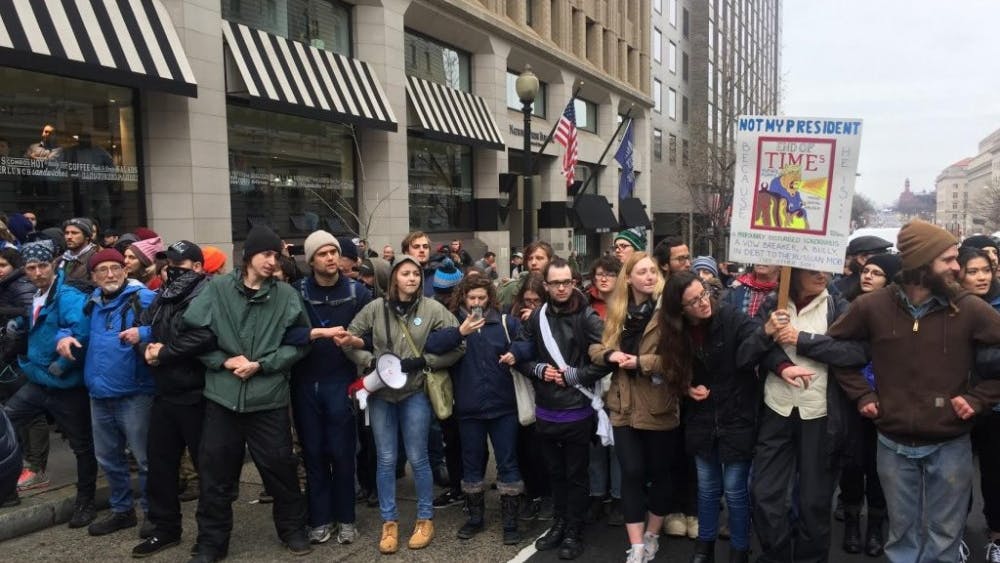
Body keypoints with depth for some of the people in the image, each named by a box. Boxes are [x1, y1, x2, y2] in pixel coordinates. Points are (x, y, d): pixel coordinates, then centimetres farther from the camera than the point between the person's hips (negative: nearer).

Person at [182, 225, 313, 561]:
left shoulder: (286, 295, -2)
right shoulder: (217, 289, 0)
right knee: (215, 471, 10)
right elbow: (191, 331, 0)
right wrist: (223, 361, -9)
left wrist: (260, 364, -10)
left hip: (268, 397, -1)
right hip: (222, 396, 1)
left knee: (279, 467, 10)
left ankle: (293, 529, 31)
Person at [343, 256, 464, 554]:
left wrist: (423, 361, -13)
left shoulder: (433, 309, -7)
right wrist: (371, 361, -11)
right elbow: (349, 340, 4)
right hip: (381, 392, 2)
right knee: (386, 460, 9)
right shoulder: (376, 308, -3)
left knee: (417, 458, 7)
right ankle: (389, 522, 24)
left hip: (415, 392, -1)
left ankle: (425, 519, 25)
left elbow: (457, 346, -6)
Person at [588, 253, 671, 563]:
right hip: (625, 405, 3)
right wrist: (610, 355, -9)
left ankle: (652, 536, 32)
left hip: (658, 406, -3)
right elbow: (595, 349, 12)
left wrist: (639, 362, -18)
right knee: (632, 473, 2)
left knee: (658, 472, 12)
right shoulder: (616, 310, 7)